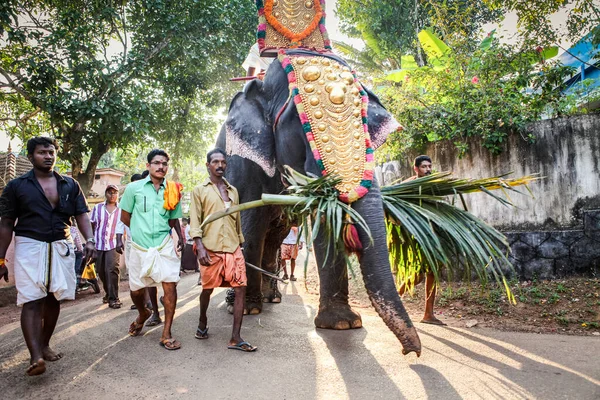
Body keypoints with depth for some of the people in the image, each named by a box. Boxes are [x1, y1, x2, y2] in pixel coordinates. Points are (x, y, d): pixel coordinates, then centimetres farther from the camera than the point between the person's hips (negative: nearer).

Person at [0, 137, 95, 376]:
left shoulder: (70, 185, 9)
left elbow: (81, 215, 6)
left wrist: (89, 240, -12)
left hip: (62, 246, 3)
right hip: (30, 245, -3)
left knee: (53, 298, 9)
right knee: (32, 300, -10)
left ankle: (45, 345, 25)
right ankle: (35, 356, -15)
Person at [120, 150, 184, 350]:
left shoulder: (172, 191, 5)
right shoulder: (134, 188, 0)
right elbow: (125, 217, 8)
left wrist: (180, 237, 0)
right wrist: (141, 230, 10)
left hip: (164, 245, 0)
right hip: (139, 247, 0)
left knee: (170, 285, -11)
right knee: (136, 290, 12)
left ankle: (166, 334, 0)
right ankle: (143, 314, 47)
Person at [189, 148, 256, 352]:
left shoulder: (233, 191, 17)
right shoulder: (200, 190, 4)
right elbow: (195, 221, -4)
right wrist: (200, 247, -14)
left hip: (233, 248, 4)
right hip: (210, 249, -3)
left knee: (241, 289, -5)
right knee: (208, 288, 8)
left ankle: (235, 337, 0)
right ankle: (203, 322, 37)